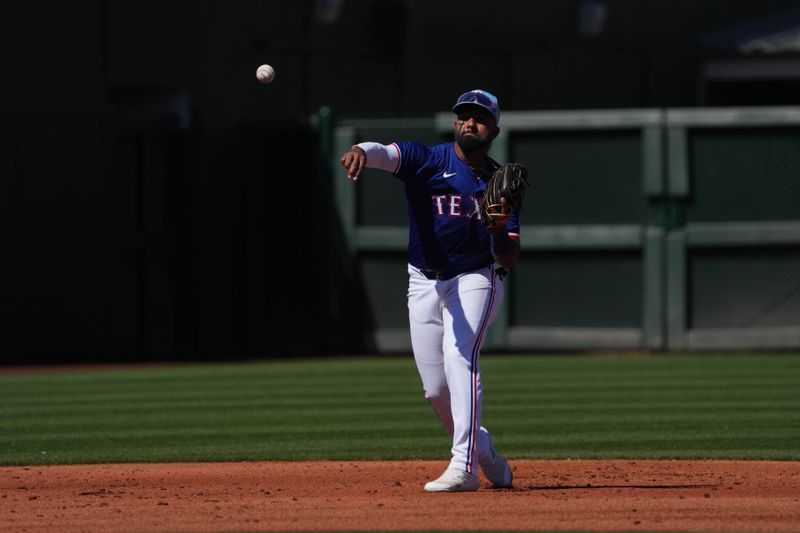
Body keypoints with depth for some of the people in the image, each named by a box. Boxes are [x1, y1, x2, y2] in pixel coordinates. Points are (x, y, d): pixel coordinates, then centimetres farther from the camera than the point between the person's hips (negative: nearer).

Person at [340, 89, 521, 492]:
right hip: (424, 283, 2)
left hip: (474, 281, -2)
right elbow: (386, 153, -29)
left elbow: (509, 260, -2)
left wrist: (500, 229, -24)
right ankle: (483, 449, 30)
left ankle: (463, 467, -33)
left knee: (459, 357, -25)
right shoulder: (428, 160, -5)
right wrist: (361, 151, -53)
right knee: (436, 389, 5)